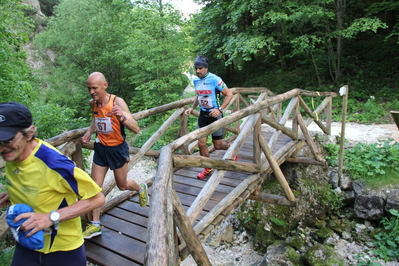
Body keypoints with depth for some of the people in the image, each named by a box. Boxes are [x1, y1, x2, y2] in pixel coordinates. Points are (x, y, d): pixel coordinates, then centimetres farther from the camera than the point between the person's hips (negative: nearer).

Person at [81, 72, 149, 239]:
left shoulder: (117, 102, -22)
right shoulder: (92, 103, -4)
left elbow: (136, 129, -27)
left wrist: (122, 117, -46)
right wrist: (89, 132, 4)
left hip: (118, 149, -5)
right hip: (100, 148, 5)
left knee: (122, 186, 13)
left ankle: (141, 189, 47)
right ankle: (95, 225, 21)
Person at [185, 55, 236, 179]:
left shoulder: (214, 79, -18)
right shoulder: (195, 80, 3)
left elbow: (229, 94, -14)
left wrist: (220, 109, -24)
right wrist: (192, 108, 7)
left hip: (215, 115, -5)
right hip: (203, 115, 6)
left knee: (217, 145, 5)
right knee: (201, 143, 0)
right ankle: (208, 169, 19)